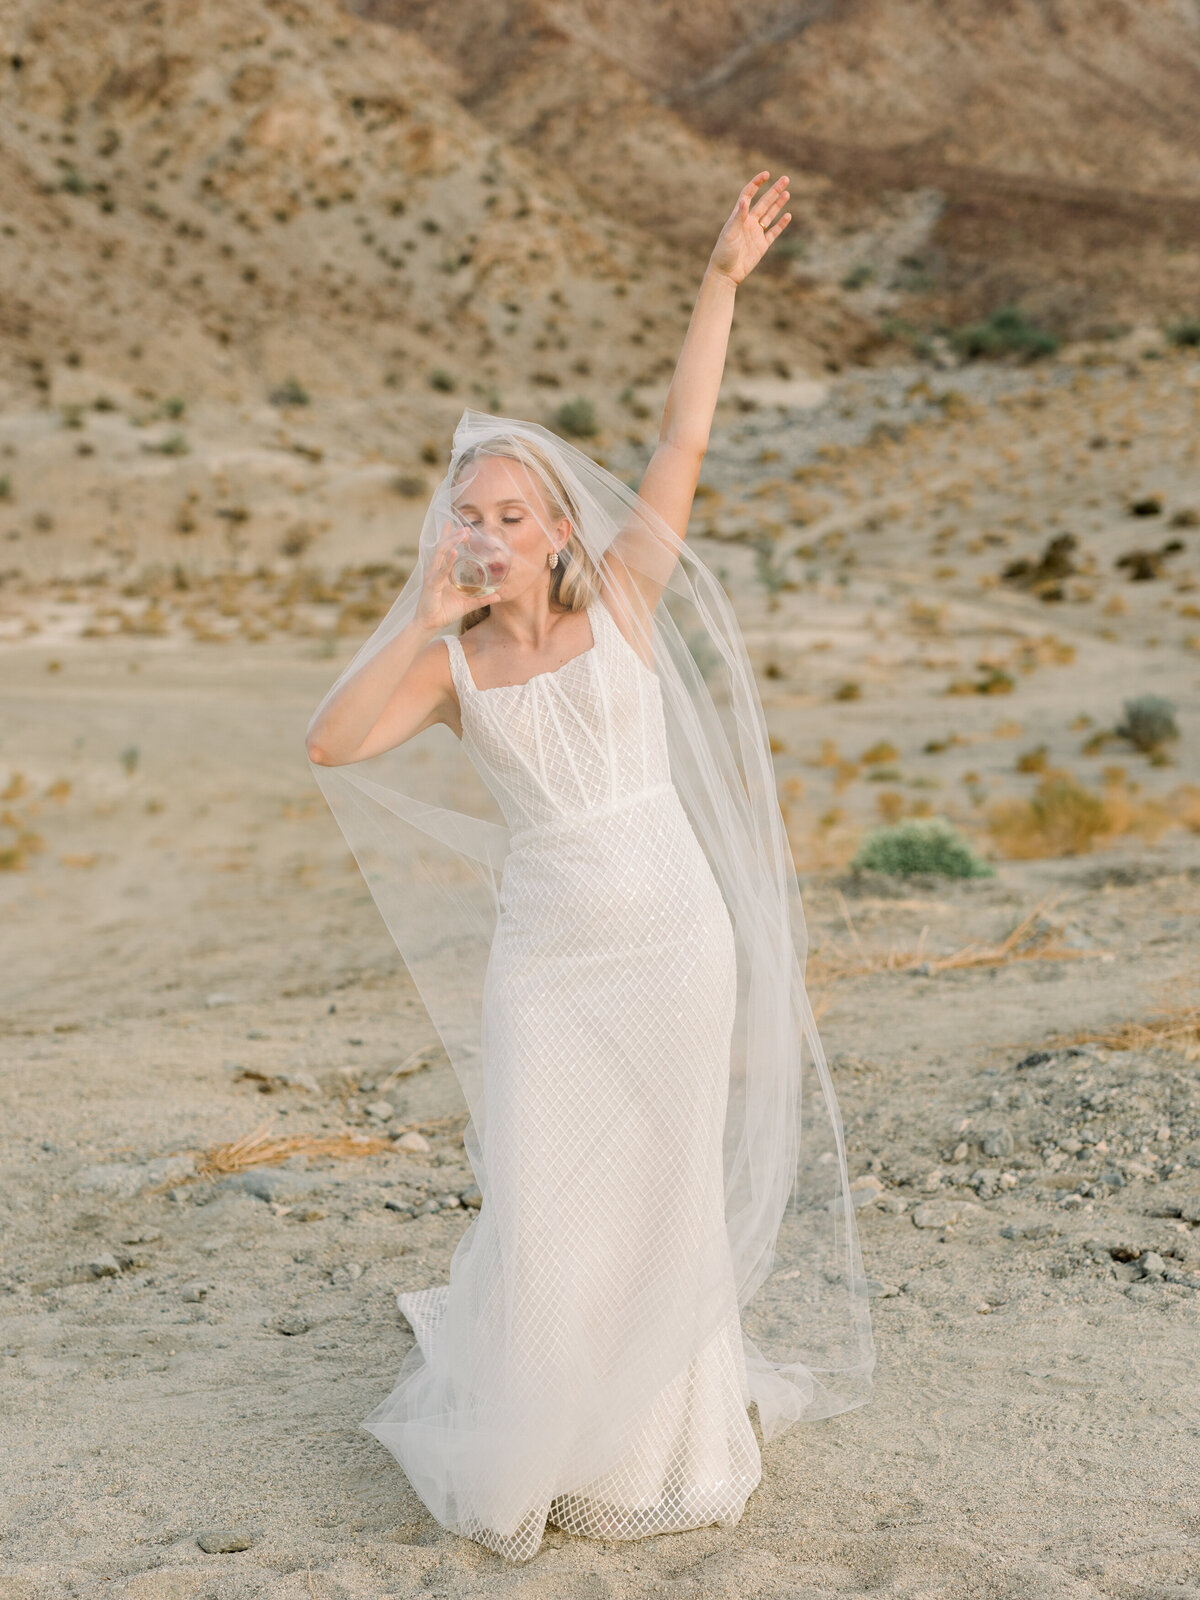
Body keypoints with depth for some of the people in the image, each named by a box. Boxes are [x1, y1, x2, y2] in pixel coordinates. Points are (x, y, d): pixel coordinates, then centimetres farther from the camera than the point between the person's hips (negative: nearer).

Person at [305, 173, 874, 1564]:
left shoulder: (621, 605, -3)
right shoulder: (447, 667, 0)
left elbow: (683, 443, -5)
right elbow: (330, 743, -16)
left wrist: (723, 280, -7)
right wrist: (418, 616, -18)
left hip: (675, 942, 0)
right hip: (545, 964, 0)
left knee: (664, 1202, 12)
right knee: (539, 1215, 2)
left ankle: (655, 1446, 34)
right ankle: (520, 1444, 28)